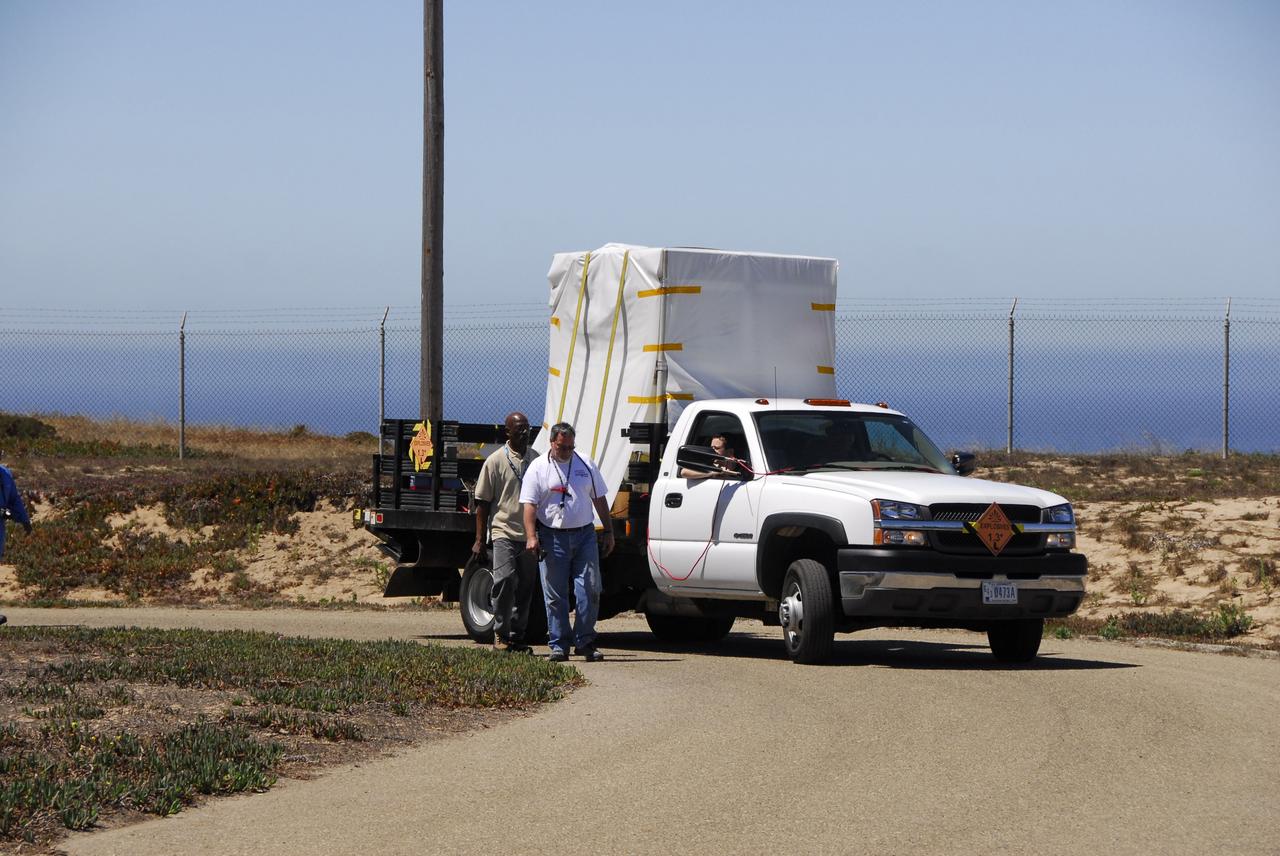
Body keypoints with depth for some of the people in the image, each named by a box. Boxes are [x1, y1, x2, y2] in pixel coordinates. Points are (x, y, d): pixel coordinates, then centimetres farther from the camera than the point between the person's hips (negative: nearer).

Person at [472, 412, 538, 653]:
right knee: (505, 579, -17)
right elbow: (482, 502, 1)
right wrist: (479, 540, -2)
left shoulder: (537, 460, 11)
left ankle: (517, 636, 12)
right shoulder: (495, 461, 0)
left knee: (526, 586, 4)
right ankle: (500, 634, -6)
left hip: (530, 534, 4)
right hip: (504, 531, -4)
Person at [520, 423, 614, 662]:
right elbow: (529, 505, -6)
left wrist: (609, 532, 13)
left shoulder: (585, 465, 11)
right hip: (553, 537, -2)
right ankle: (558, 645, 5)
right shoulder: (538, 468, 1)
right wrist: (531, 536, -18)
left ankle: (585, 642, 5)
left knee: (590, 589, -3)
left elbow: (599, 500, 17)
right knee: (555, 595, 0)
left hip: (584, 534, 3)